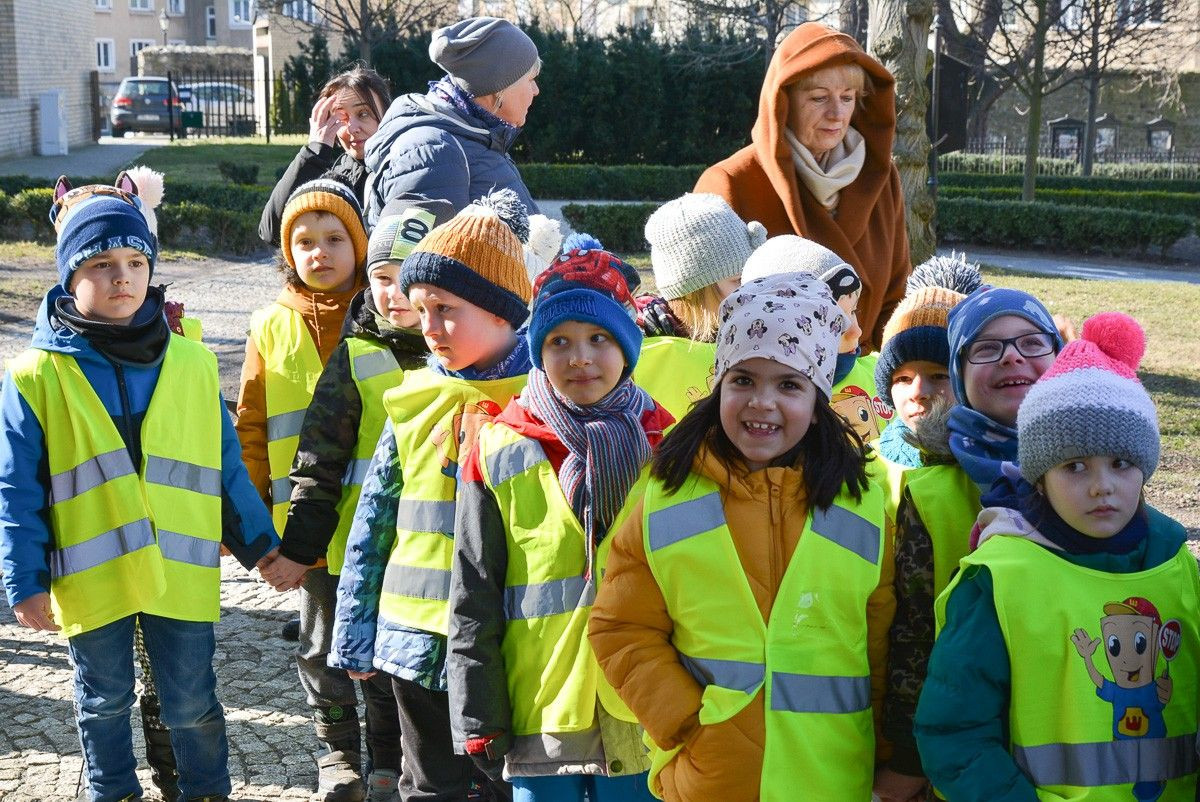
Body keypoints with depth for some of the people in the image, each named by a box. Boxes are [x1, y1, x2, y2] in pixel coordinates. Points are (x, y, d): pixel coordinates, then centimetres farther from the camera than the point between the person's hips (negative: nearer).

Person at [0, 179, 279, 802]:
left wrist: (258, 543, 9)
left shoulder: (191, 363, 0)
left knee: (191, 703, 12)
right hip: (90, 579, -1)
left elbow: (226, 465, 7)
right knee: (104, 703, 18)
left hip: (182, 571, 1)